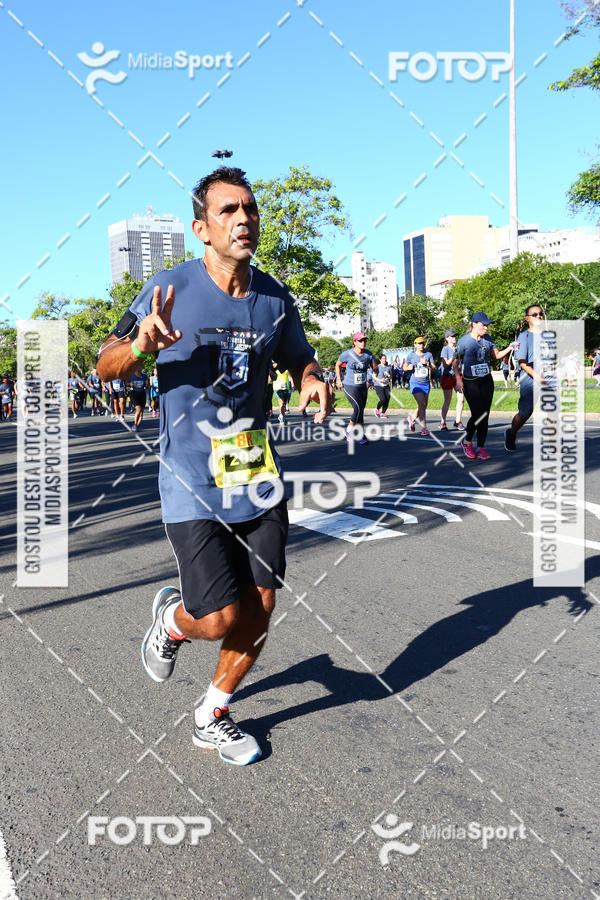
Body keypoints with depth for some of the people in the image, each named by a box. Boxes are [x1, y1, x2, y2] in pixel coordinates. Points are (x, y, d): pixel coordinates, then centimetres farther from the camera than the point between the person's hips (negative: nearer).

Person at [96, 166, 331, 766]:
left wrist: (312, 380, -7)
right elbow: (104, 366, -5)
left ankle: (212, 717, 32)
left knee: (258, 613, 7)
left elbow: (300, 361, 18)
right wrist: (139, 346, -28)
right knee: (220, 619, -8)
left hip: (258, 476, 5)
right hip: (192, 483, -4)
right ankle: (171, 617, 30)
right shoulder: (171, 289, -9)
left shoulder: (275, 297, 4)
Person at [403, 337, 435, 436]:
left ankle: (412, 418, 38)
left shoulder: (428, 355, 6)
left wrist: (427, 363, -15)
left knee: (424, 406, 11)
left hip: (426, 384, 4)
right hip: (415, 384, -4)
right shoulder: (411, 356, 3)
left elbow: (434, 368, 2)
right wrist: (408, 367, -9)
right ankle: (424, 428, -13)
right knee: (421, 405, -15)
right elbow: (404, 367, 13)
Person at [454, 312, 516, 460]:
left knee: (485, 415, 1)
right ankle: (467, 442, 9)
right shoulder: (463, 341, -6)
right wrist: (458, 379, -15)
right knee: (477, 414, -15)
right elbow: (456, 362, -3)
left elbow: (497, 355, 14)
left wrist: (509, 348, -3)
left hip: (486, 381, 5)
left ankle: (481, 449, 8)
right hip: (470, 382, -5)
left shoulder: (487, 339, 9)